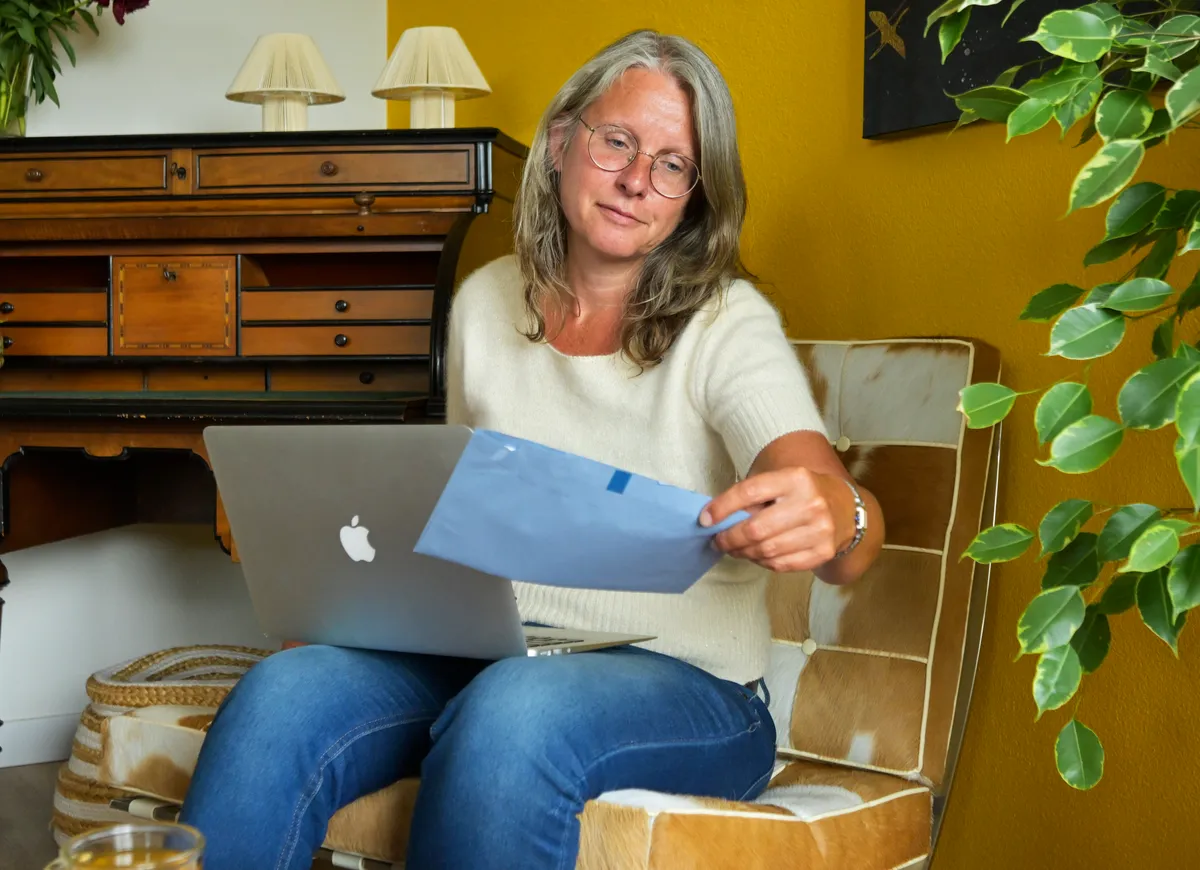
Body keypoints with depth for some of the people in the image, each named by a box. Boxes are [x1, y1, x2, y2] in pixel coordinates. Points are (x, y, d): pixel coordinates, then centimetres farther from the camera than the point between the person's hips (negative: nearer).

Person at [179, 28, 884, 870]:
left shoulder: (727, 323, -4)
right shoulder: (485, 303, 11)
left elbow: (832, 508, -20)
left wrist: (835, 518, -46)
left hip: (681, 682, -3)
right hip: (480, 654, 4)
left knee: (510, 715, -38)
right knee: (281, 695, -27)